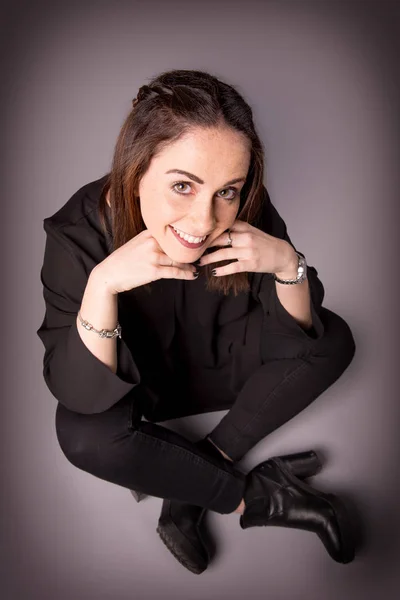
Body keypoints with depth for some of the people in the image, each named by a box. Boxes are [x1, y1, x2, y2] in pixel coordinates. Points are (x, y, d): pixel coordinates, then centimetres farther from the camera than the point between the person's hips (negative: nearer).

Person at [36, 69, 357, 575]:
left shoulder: (247, 211, -22)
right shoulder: (78, 233, -28)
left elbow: (300, 333, -14)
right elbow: (76, 394, -30)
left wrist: (287, 263, -34)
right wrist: (102, 283, -45)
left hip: (218, 365, 3)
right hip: (134, 386, -2)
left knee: (333, 340, -14)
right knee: (84, 435, -33)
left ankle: (188, 480, -16)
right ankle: (256, 498, -12)